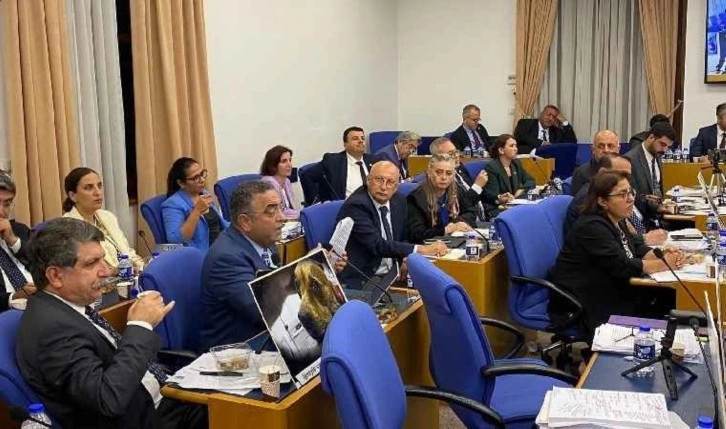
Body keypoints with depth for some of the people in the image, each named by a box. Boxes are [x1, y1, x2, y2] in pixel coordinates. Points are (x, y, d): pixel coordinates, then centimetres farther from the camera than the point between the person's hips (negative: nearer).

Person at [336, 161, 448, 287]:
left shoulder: (399, 201, 5)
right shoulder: (356, 205, -17)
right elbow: (377, 245, -26)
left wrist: (404, 260, -2)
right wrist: (421, 249, -27)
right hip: (360, 280, -7)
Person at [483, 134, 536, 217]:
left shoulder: (516, 164, 16)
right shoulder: (491, 168, -8)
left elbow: (530, 181, 23)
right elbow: (491, 194, -17)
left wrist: (521, 190, 1)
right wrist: (500, 198, -40)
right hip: (496, 209, -8)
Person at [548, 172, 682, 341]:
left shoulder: (615, 220, 8)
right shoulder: (592, 227, -22)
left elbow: (636, 248, 8)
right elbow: (623, 266, -25)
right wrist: (663, 264, -17)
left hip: (608, 292, 9)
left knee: (662, 298, -4)